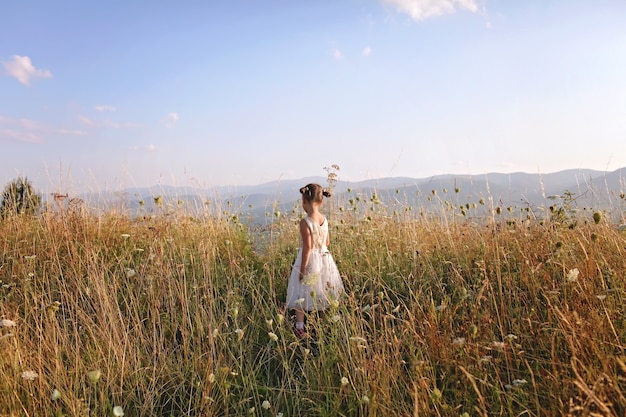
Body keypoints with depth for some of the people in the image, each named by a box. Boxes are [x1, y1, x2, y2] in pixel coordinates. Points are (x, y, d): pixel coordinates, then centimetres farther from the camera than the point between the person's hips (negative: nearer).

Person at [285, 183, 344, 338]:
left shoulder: (305, 222, -22)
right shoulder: (324, 219, -3)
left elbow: (307, 248, -21)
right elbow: (327, 242, 7)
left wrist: (302, 270, -14)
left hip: (309, 261, -6)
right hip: (324, 259, 6)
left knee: (302, 294, 8)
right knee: (320, 292, 21)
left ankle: (300, 327, 13)